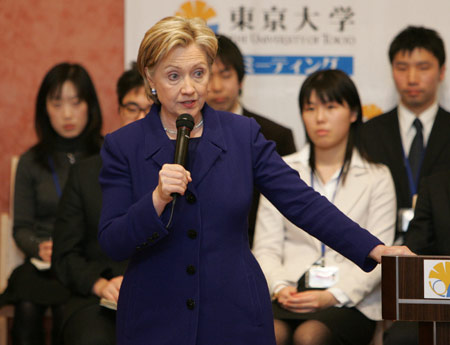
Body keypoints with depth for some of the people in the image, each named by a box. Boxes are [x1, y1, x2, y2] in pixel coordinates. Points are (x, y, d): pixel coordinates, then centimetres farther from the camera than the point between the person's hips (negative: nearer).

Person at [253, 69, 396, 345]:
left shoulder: (377, 178, 12)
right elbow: (266, 247, 11)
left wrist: (331, 296, -15)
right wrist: (280, 287, -10)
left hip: (351, 303, -1)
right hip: (290, 297, 1)